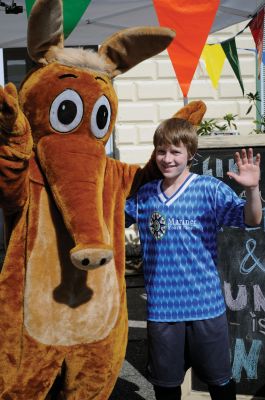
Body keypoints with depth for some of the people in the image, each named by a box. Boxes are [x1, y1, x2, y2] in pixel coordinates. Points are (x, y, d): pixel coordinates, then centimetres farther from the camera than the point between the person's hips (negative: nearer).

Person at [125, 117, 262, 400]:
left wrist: (252, 189, -35)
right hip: (161, 306, 3)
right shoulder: (144, 195, 2)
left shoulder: (210, 189, -9)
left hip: (205, 304, -3)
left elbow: (251, 220, -17)